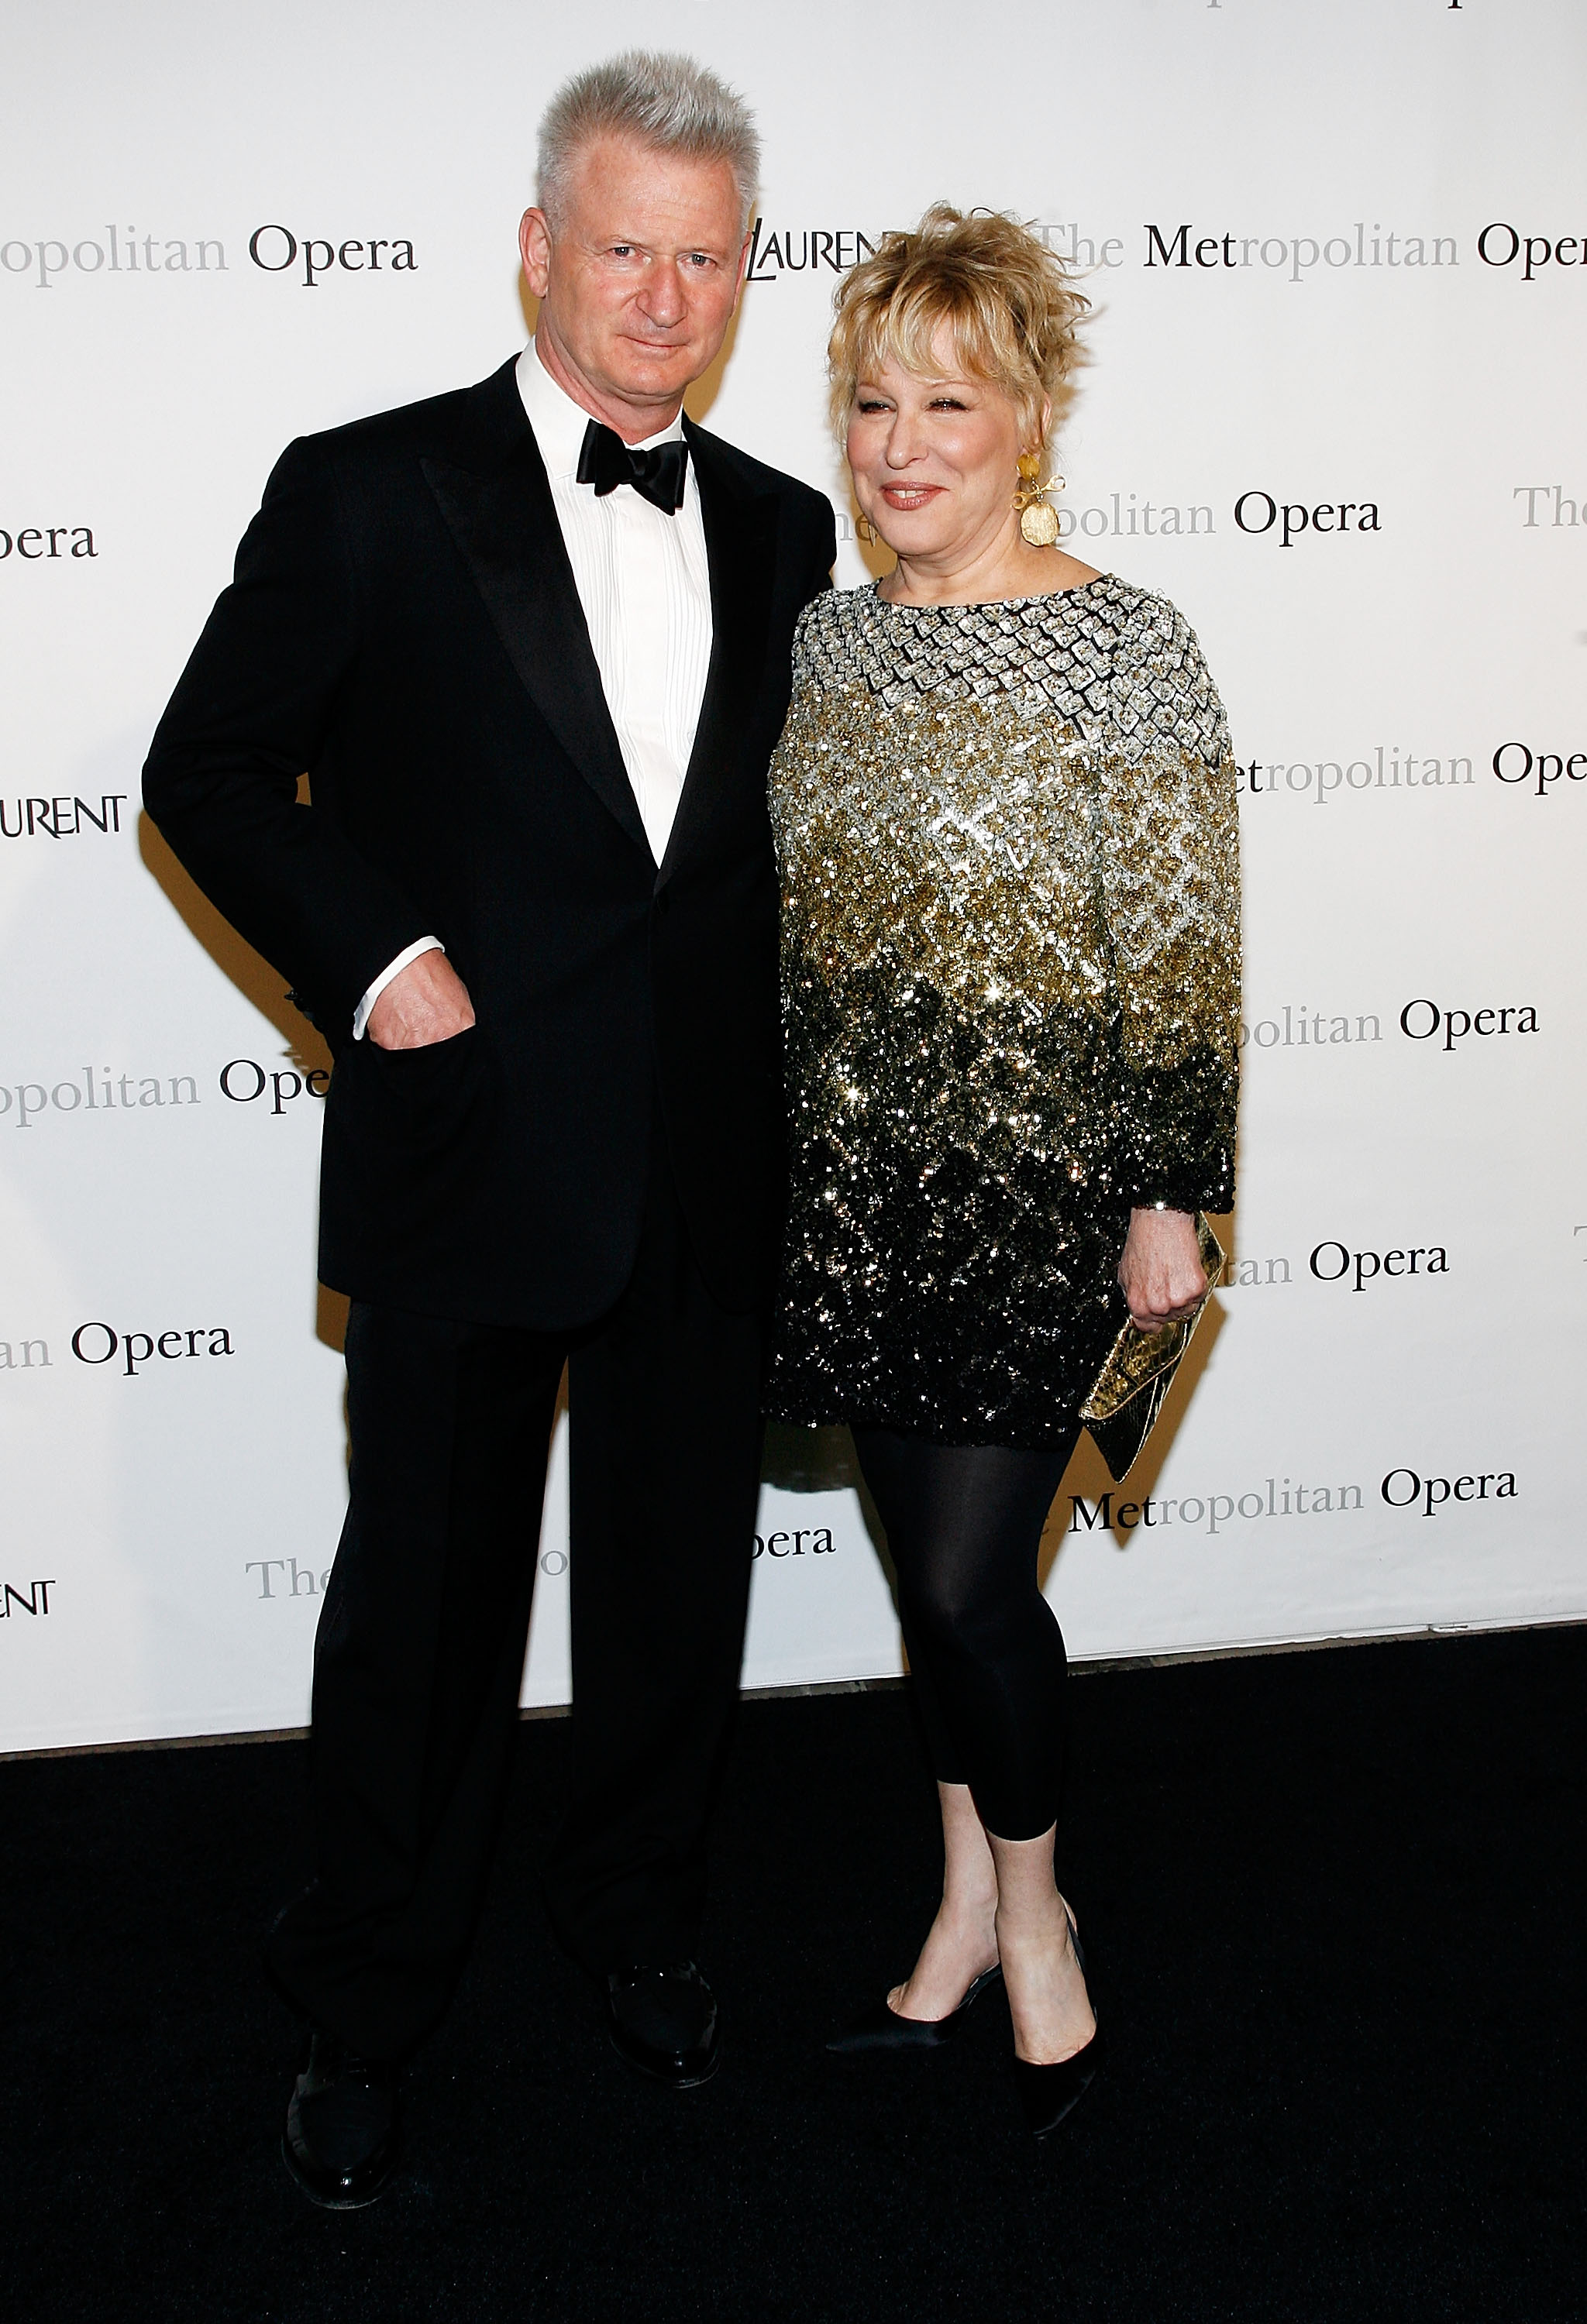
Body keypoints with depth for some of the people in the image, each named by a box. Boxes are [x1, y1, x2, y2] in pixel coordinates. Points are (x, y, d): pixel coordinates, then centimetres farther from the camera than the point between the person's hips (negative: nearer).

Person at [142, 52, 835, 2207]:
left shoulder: (779, 527, 8)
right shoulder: (367, 494, -5)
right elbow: (211, 772, -2)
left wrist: (766, 1045, 6)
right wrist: (379, 959, -14)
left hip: (708, 1176, 4)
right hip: (470, 1153, -4)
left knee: (679, 1588, 16)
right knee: (426, 1603, 9)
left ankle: (638, 1910, 41)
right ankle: (363, 2008, 30)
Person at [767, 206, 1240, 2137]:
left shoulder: (1123, 652, -11)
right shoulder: (826, 638, 6)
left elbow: (1180, 954, -10)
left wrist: (1169, 1202, -11)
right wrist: (778, 1153, 15)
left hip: (1040, 1189, -5)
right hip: (856, 1182, 6)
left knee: (968, 1579, -3)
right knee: (930, 1563, 15)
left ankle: (1031, 1914, 24)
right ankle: (971, 1908, 33)